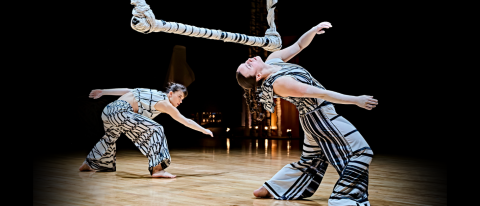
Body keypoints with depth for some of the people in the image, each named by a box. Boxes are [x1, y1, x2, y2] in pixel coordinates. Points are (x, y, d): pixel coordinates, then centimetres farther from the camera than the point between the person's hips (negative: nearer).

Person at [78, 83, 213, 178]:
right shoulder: (164, 102, -4)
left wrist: (103, 92, 19)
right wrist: (204, 130, 10)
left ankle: (88, 164, 51)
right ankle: (157, 169, -21)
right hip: (120, 112, -10)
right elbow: (185, 121, -1)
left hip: (108, 110, 10)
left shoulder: (155, 95, 19)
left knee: (110, 138, 34)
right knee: (155, 130, -14)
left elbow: (127, 91, 17)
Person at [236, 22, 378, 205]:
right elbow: (321, 94, -24)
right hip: (321, 115, -9)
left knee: (310, 162, 20)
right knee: (360, 151, -5)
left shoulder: (272, 60, -3)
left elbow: (299, 45, 8)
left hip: (313, 116, 9)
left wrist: (314, 29, -12)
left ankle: (269, 189, 26)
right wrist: (356, 100, -18)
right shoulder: (279, 83, -27)